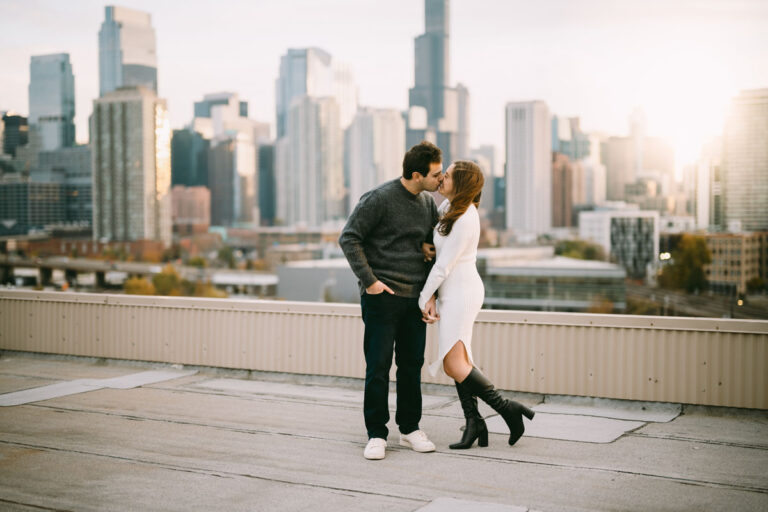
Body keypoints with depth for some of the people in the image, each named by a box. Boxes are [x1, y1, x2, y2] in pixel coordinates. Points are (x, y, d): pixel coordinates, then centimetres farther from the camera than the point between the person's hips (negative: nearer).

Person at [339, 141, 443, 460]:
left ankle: (410, 428, 21)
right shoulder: (379, 199, -10)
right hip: (382, 297, -6)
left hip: (415, 297, 6)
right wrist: (369, 280, -14)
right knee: (378, 366, -2)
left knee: (412, 365, 10)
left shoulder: (428, 203, 10)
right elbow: (349, 238, -10)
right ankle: (376, 434, 7)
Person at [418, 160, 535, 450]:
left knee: (453, 366, -12)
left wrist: (424, 299, -6)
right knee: (459, 361, 8)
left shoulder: (463, 222, -21)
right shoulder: (450, 205, 7)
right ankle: (474, 424, 10)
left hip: (460, 293, -10)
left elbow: (443, 266, -16)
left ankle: (507, 408, -4)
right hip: (454, 292, 10)